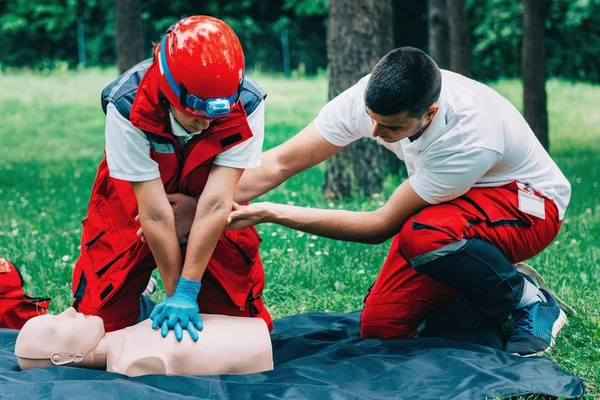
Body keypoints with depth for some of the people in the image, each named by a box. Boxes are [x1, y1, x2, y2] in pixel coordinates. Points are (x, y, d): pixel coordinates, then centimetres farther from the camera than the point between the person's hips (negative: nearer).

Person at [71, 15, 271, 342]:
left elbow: (215, 203, -32)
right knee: (101, 322, -5)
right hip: (132, 210, -1)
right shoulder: (127, 108, -34)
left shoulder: (246, 107, -30)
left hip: (213, 225, 1)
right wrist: (174, 294, -27)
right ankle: (139, 301, 30)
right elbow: (155, 213, -31)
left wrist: (186, 293, -33)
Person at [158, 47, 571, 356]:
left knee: (423, 236, -38)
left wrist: (274, 214, -29)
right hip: (453, 204, 6)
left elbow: (381, 225, -28)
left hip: (527, 202, -6)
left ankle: (531, 302, -13)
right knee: (381, 328, -8)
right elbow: (281, 162, -18)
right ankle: (484, 293, 15)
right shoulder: (369, 97, -23)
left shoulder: (468, 137, -38)